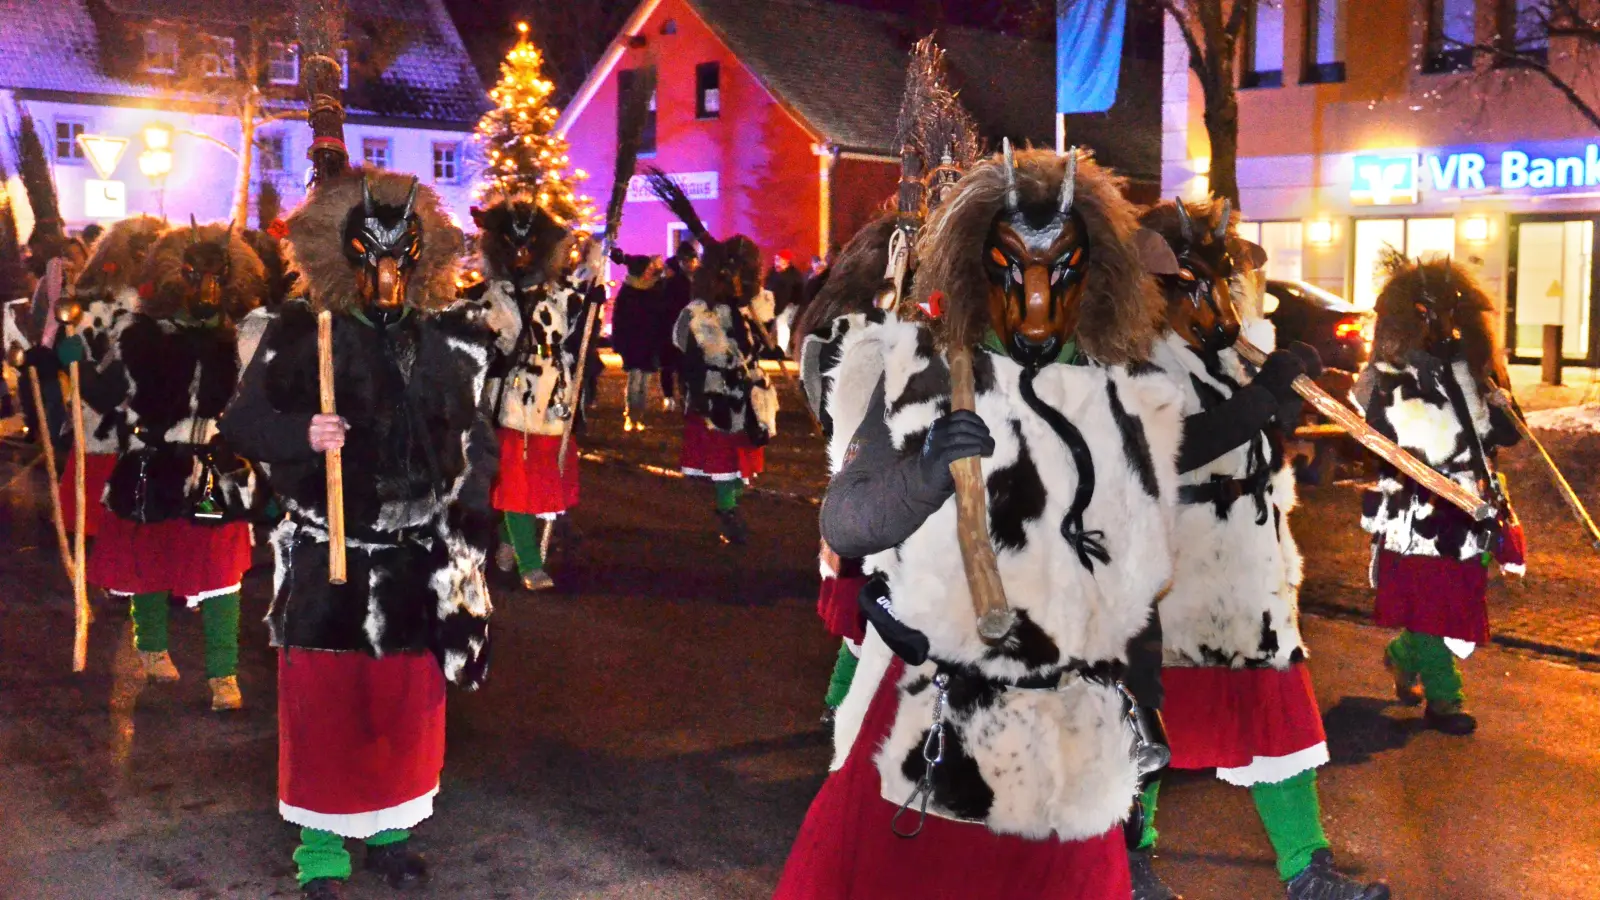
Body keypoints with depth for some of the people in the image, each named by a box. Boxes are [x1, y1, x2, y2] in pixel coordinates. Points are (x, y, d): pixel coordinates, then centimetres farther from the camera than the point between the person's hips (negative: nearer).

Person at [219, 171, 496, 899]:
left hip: (418, 559, 3)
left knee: (408, 702, 11)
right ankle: (323, 842, 21)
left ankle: (390, 826, 29)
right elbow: (242, 423, -2)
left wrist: (470, 532, 3)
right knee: (323, 702, 5)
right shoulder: (300, 331, -5)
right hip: (326, 557, -2)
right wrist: (302, 434, -21)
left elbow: (476, 442, 9)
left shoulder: (451, 335, 3)